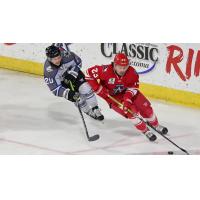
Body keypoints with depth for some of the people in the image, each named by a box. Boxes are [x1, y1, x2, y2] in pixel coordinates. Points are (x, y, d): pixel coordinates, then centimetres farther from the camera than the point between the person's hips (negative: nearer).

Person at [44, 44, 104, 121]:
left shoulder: (66, 55, -32)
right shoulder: (48, 70, -34)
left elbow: (78, 62, -11)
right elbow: (55, 89, -31)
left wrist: (72, 73, -24)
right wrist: (68, 93, -45)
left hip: (74, 73, 1)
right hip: (62, 81, -1)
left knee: (85, 88, -16)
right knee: (77, 98, -8)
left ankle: (96, 110, -1)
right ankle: (90, 112, 16)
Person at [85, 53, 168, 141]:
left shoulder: (132, 72, -24)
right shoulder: (106, 71, -33)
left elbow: (133, 87, -12)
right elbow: (89, 73, -25)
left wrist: (127, 99, -28)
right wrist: (98, 89, -25)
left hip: (127, 92, 3)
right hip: (112, 96, -3)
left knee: (145, 106, -2)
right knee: (130, 111, -20)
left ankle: (155, 125, 25)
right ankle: (145, 130, -3)